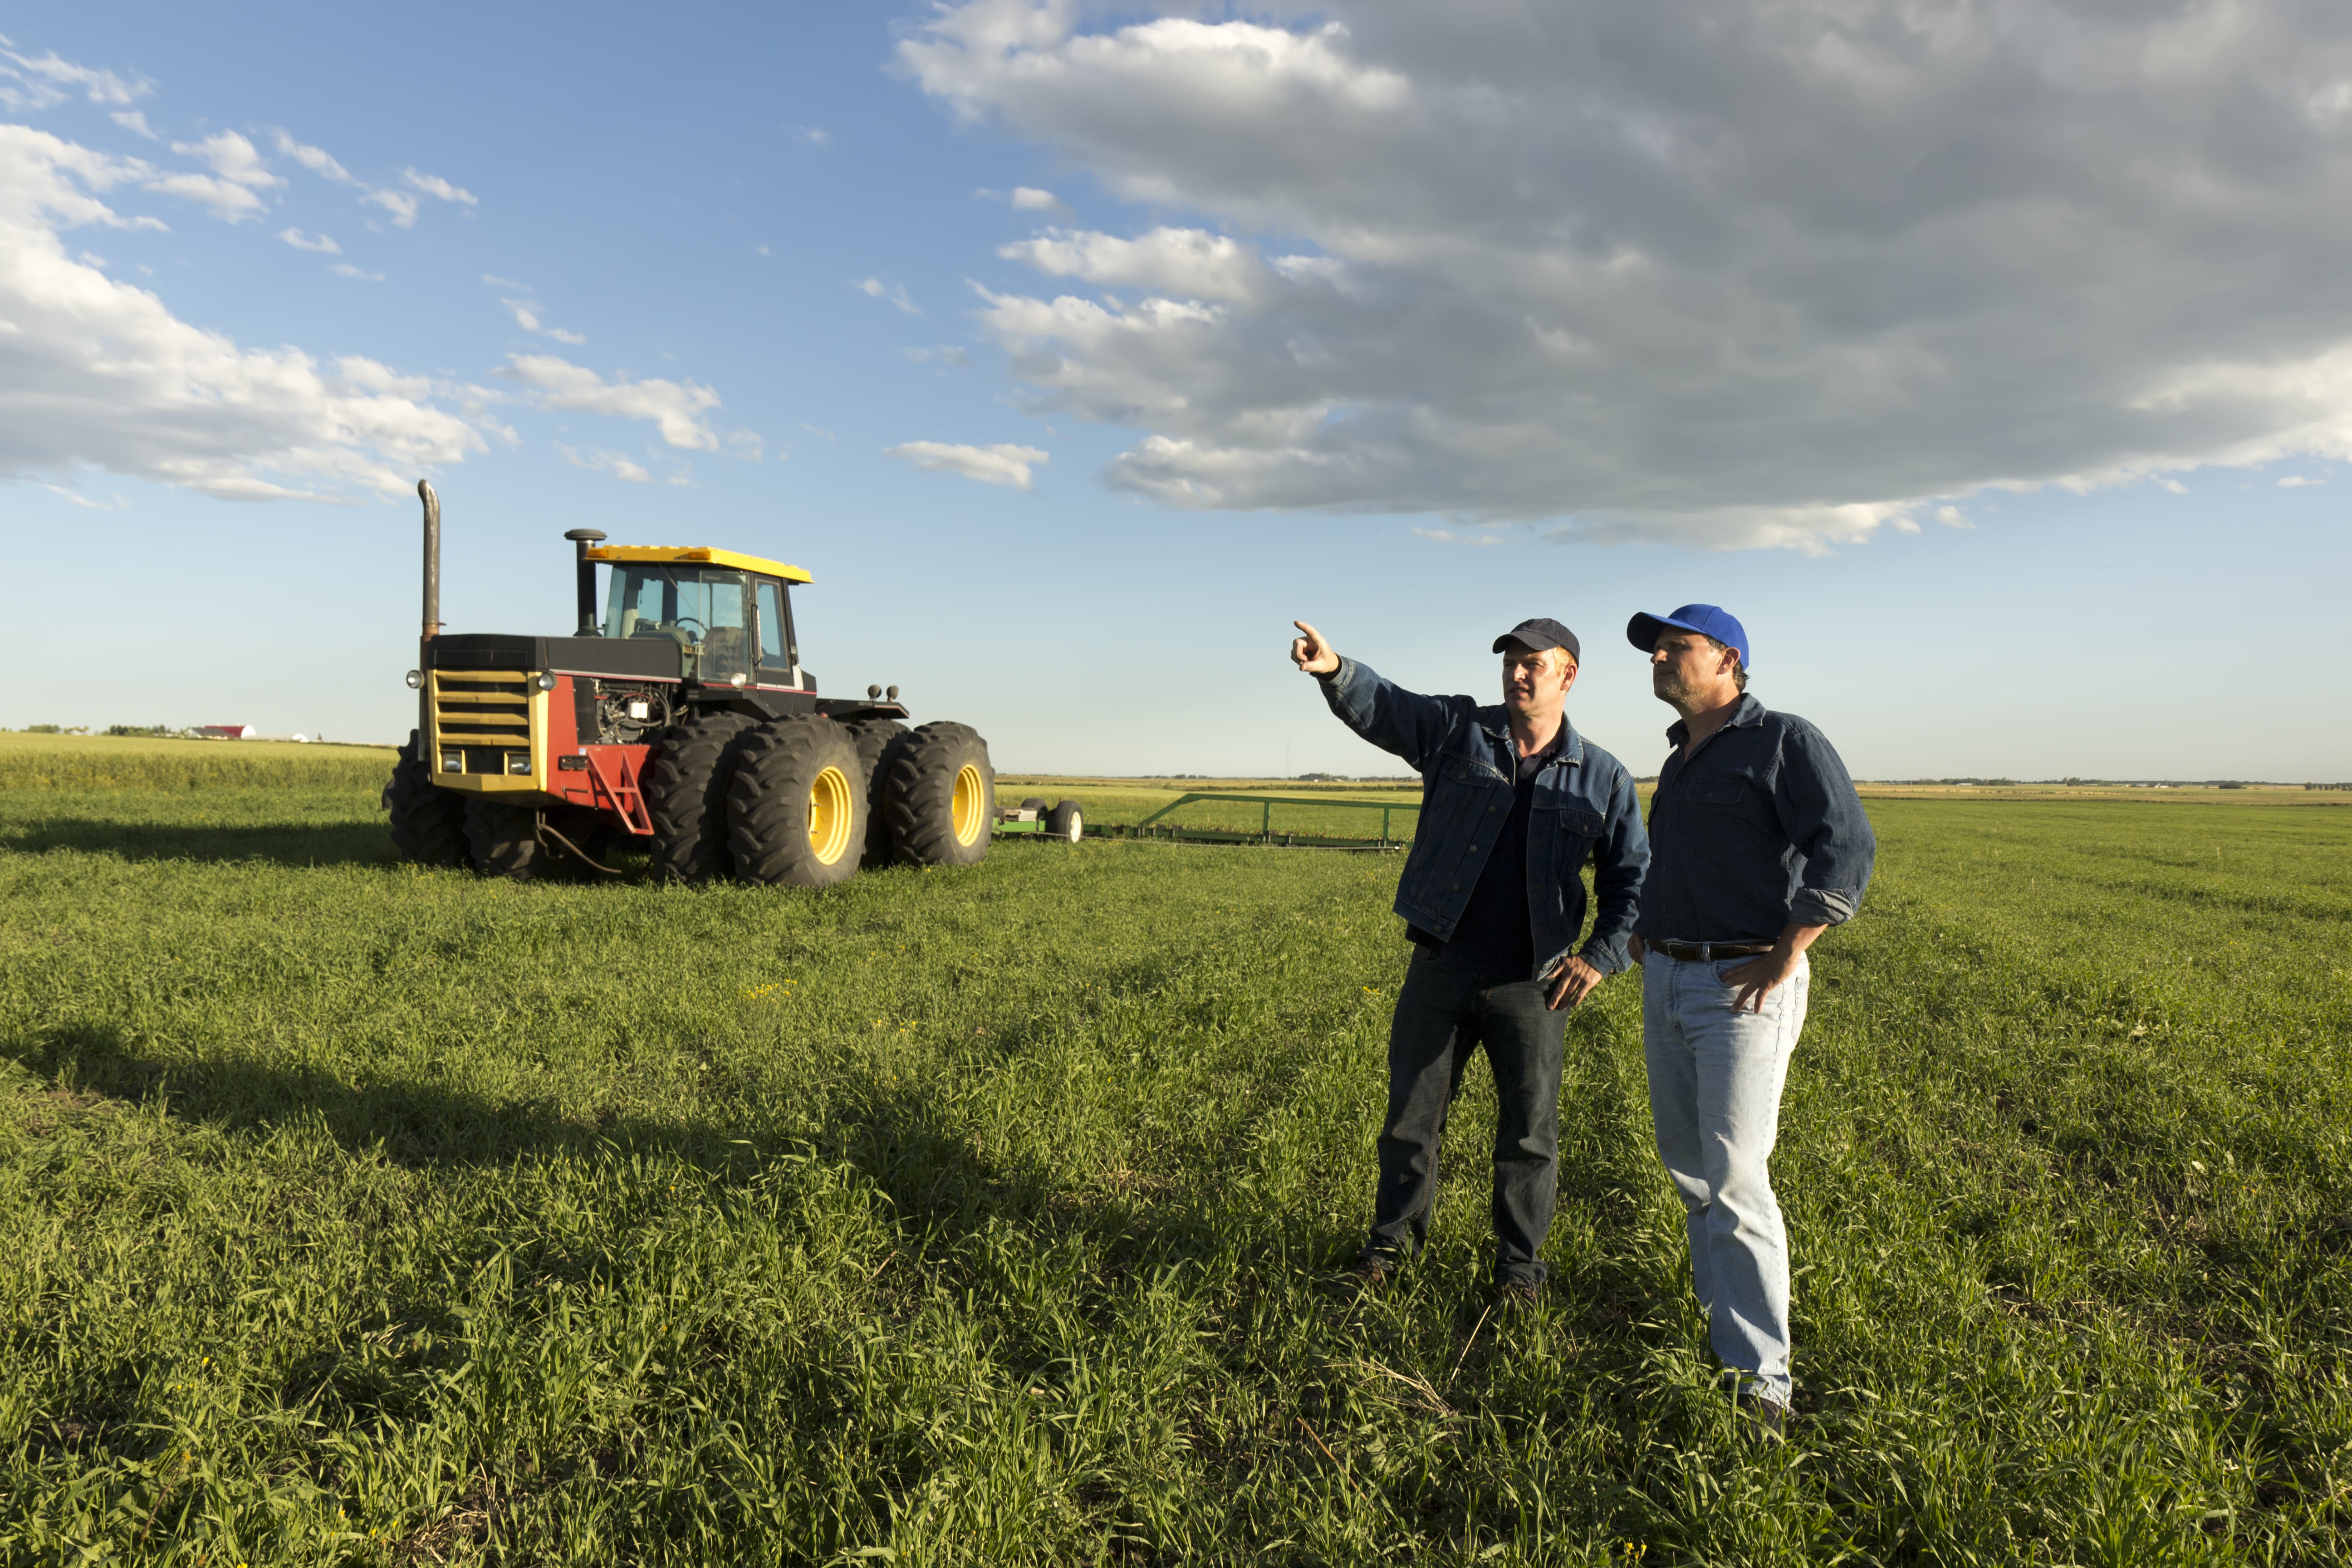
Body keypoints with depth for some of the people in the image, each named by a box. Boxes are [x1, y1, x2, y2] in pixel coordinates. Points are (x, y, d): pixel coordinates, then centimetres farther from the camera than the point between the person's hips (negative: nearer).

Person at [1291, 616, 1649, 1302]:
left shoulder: (1603, 779, 3)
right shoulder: (1456, 730, 1)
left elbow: (1632, 877, 8)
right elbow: (1378, 705, -12)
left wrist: (1601, 954, -5)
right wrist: (1335, 670, -33)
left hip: (1531, 983, 0)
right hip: (1440, 969, 1)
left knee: (1529, 1131, 9)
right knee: (1411, 1115, 13)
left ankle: (1519, 1261, 29)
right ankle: (1395, 1237, 33)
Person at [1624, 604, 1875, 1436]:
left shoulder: (1785, 741, -7)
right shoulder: (1678, 761, 18)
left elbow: (1847, 849, -18)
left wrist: (1785, 956, -20)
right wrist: (1644, 928, 19)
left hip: (1745, 985, -8)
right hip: (1667, 982, 8)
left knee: (1733, 1179, -13)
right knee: (1689, 1169, 12)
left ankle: (1760, 1376, -8)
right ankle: (1720, 1320, 26)